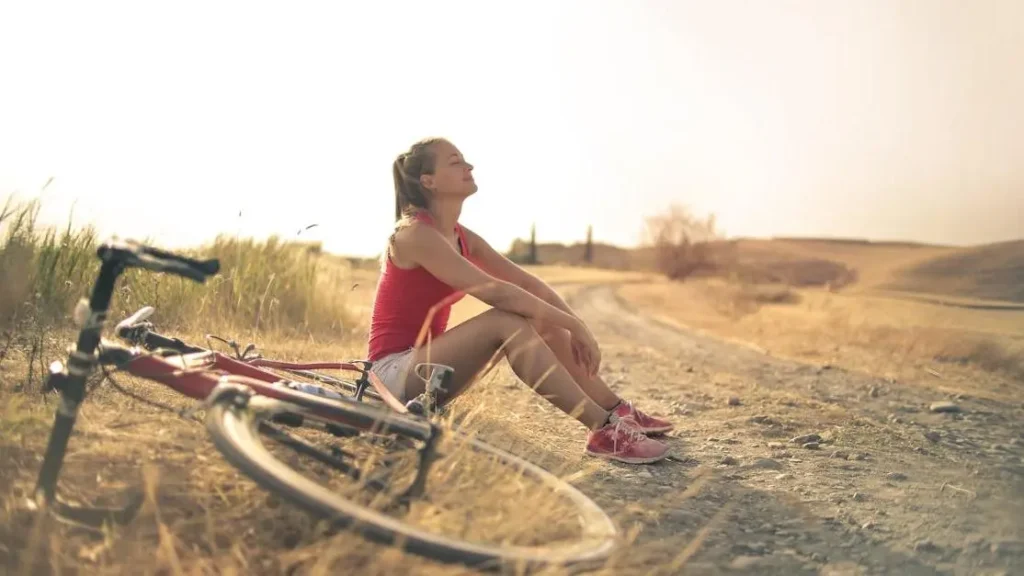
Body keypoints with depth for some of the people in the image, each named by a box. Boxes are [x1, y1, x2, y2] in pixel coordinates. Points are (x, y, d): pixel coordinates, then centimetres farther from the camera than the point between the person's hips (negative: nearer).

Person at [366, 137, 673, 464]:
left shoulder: (461, 237, 8)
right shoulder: (414, 234, -19)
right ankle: (603, 430, -28)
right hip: (395, 372, -8)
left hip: (424, 361, 8)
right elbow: (494, 291, -28)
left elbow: (527, 282, 3)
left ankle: (617, 411, 1)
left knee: (540, 320, -3)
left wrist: (575, 325, -10)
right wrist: (573, 325, -24)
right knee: (506, 320, -28)